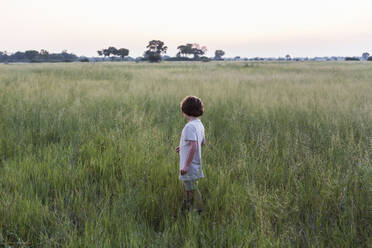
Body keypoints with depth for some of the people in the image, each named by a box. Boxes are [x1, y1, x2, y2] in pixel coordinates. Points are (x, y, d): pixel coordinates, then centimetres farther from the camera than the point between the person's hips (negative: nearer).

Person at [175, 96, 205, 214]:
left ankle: (199, 212, 9)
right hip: (196, 164, 10)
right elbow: (202, 142, 19)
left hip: (190, 166, -10)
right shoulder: (199, 124, 7)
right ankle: (186, 209, 36)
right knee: (187, 189, 23)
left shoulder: (190, 126, -22)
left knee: (193, 191, 1)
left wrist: (186, 165, -25)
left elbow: (194, 146, -29)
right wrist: (183, 147, 21)